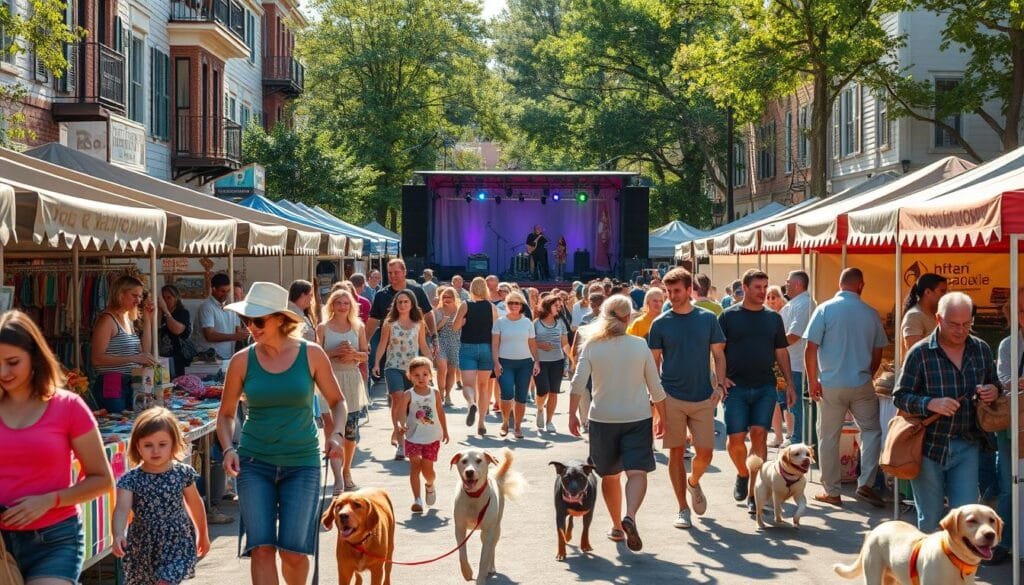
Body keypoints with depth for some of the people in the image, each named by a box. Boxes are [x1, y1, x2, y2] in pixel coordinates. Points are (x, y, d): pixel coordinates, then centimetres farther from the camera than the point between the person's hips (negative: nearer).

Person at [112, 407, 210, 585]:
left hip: (177, 543, -1)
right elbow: (122, 509, -26)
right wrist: (118, 534, -45)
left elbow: (195, 504, 8)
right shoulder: (130, 479, -12)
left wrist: (203, 535, 19)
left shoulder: (183, 473, -7)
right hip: (142, 546, 2)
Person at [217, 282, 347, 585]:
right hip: (254, 462, 1)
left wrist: (336, 434, -12)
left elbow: (337, 402, 6)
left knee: (293, 550, -2)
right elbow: (226, 413, 9)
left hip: (302, 463, -1)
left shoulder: (311, 355, -4)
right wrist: (228, 448, -9)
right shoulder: (242, 361, -2)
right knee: (262, 547, -10)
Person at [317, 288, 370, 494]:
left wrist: (354, 354, -10)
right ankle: (337, 476, -17)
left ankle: (346, 471, 23)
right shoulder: (323, 328, 2)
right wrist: (335, 353, -15)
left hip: (352, 379, 3)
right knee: (332, 427, -13)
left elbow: (365, 355, 10)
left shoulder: (358, 327, 9)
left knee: (351, 428, 6)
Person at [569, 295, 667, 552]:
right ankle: (630, 516, -31)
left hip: (603, 418, 1)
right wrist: (663, 418, 14)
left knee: (610, 475, 15)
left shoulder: (592, 346, -3)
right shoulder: (640, 345, -2)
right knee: (637, 471, -7)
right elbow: (656, 388, 2)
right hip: (637, 418, -1)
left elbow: (578, 382, -12)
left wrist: (572, 414, -5)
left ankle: (617, 526, 23)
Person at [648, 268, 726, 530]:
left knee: (705, 453, 0)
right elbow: (654, 362, 4)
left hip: (703, 398, 1)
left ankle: (693, 482, 32)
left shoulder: (707, 319, 2)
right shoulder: (660, 323, 0)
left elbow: (719, 355, 7)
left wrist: (719, 385, -6)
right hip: (671, 398, -1)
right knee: (676, 452, 3)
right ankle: (682, 508, 13)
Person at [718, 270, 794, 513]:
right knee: (736, 439, -6)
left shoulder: (773, 318, 12)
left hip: (765, 387, 2)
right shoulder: (728, 316, 2)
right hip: (736, 387, -2)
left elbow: (781, 353, 16)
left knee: (759, 435, -6)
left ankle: (753, 493, 1)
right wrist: (720, 377, -9)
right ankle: (742, 474, 26)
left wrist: (789, 384, 11)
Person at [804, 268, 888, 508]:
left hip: (831, 385, -1)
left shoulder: (825, 309, -6)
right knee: (871, 431, 16)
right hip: (862, 384, 1)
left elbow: (811, 348, -10)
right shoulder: (871, 314, 2)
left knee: (829, 438, 8)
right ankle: (866, 483, 4)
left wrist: (813, 380, -1)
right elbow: (878, 353, 11)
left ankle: (831, 491, 13)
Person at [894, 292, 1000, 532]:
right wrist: (930, 404, -23)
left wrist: (993, 391, -5)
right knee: (930, 520, 6)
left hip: (967, 446, 3)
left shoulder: (982, 350, 5)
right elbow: (900, 397, -5)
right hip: (929, 446, -3)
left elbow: (994, 384, 19)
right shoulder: (920, 353, -6)